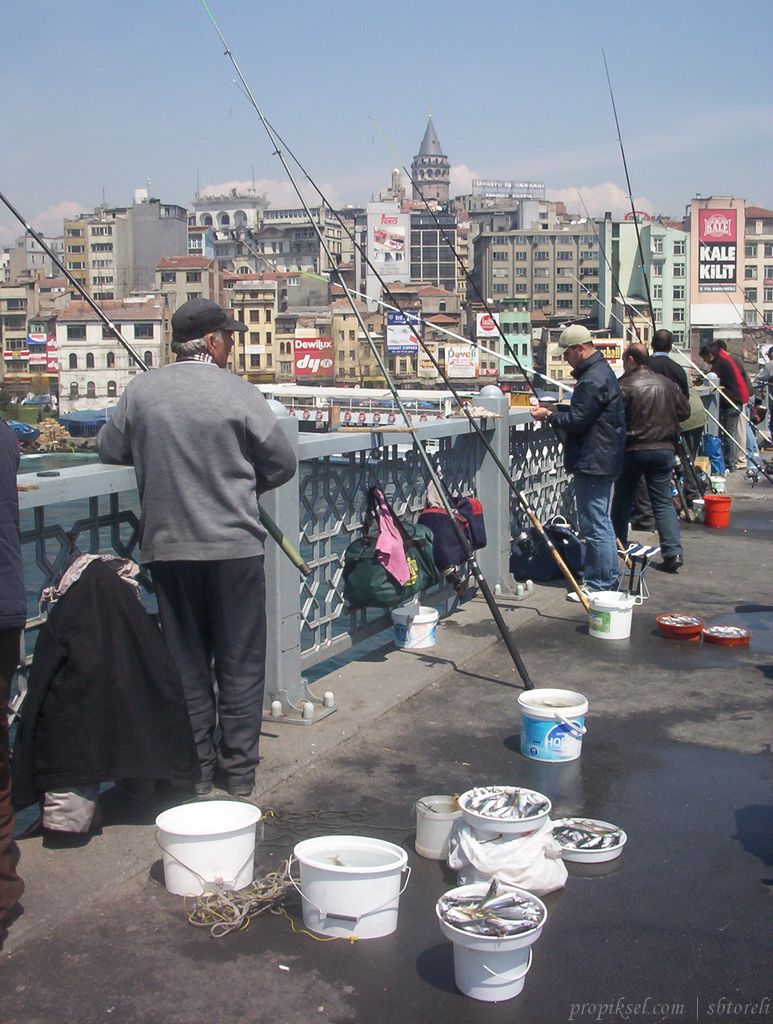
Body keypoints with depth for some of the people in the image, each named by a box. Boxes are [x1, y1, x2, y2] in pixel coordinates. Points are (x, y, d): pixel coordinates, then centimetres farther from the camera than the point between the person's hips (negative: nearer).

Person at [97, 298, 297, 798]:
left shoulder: (141, 391, -1)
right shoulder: (238, 393, -9)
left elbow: (110, 448, 12)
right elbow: (282, 463, -2)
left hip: (167, 546, 3)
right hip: (234, 545, -3)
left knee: (185, 659, 13)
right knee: (240, 661, 9)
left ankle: (196, 769, 20)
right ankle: (239, 769, 16)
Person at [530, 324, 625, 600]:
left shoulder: (593, 379, -19)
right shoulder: (601, 371, 16)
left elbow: (577, 421, -20)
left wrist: (549, 416, -6)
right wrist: (557, 412, 13)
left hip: (592, 462, -11)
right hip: (601, 460, 11)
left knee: (594, 524, -7)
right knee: (600, 521, 17)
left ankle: (600, 586, -2)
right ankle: (609, 580, 26)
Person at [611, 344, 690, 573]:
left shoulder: (624, 385, -12)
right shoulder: (667, 384, 4)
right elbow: (684, 411, 12)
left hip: (632, 449, -3)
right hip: (664, 449, 4)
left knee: (622, 500, 14)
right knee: (664, 502, 5)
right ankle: (674, 552, -7)